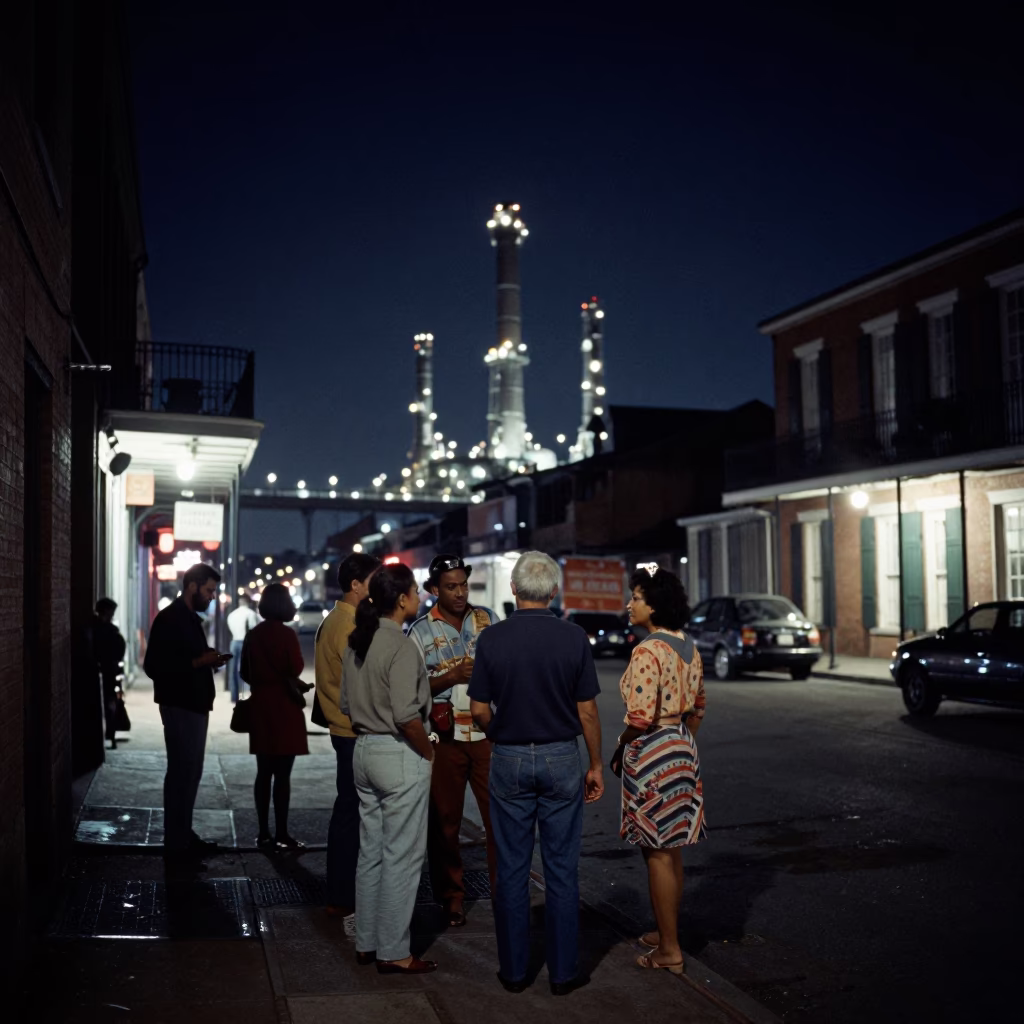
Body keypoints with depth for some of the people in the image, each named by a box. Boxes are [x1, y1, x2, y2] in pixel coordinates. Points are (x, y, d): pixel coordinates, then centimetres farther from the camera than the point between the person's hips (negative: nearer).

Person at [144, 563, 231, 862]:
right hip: (179, 706, -9)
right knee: (182, 772, -5)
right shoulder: (169, 619, -13)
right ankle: (176, 842, 2)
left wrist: (209, 661, 5)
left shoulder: (191, 618, 16)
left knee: (190, 772, 13)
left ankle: (184, 835, 21)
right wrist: (199, 662, -21)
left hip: (195, 705, 10)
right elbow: (153, 666, -19)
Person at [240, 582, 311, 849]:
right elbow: (292, 674, -14)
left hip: (260, 709, 7)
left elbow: (245, 673, 12)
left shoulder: (252, 635, 8)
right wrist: (299, 691, 4)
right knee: (282, 774, -3)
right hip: (284, 710, -7)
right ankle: (281, 836, -1)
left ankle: (264, 834, 14)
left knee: (264, 772, 10)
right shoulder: (286, 635, -12)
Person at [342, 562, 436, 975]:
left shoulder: (356, 643, 8)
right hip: (399, 756, -9)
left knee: (371, 851, 16)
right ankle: (393, 952, 9)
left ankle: (366, 942, 26)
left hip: (364, 751, 9)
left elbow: (347, 705, 13)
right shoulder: (401, 646, -18)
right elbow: (406, 716, -22)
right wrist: (428, 752, -8)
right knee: (401, 857, 1)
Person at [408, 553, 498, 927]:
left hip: (487, 732, 1)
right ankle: (450, 899, 20)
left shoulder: (487, 619, 7)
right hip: (445, 736, -1)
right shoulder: (422, 630, 0)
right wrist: (453, 676, -17)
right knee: (445, 821, 7)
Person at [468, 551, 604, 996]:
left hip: (509, 760, 0)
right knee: (562, 870, 7)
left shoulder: (492, 638, -7)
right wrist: (596, 765, 6)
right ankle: (563, 971, 14)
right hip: (561, 759, 0)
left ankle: (514, 969, 17)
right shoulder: (574, 638, -7)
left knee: (512, 869, 9)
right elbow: (587, 711, -4)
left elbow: (480, 709, -3)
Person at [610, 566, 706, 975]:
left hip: (651, 754, -9)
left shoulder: (647, 652, -19)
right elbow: (697, 707, 16)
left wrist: (619, 753, -7)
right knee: (671, 848, 18)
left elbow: (640, 718, -22)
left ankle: (669, 950, 9)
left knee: (657, 852, 0)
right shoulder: (689, 647, 8)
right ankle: (668, 931, 30)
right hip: (682, 750, 9)